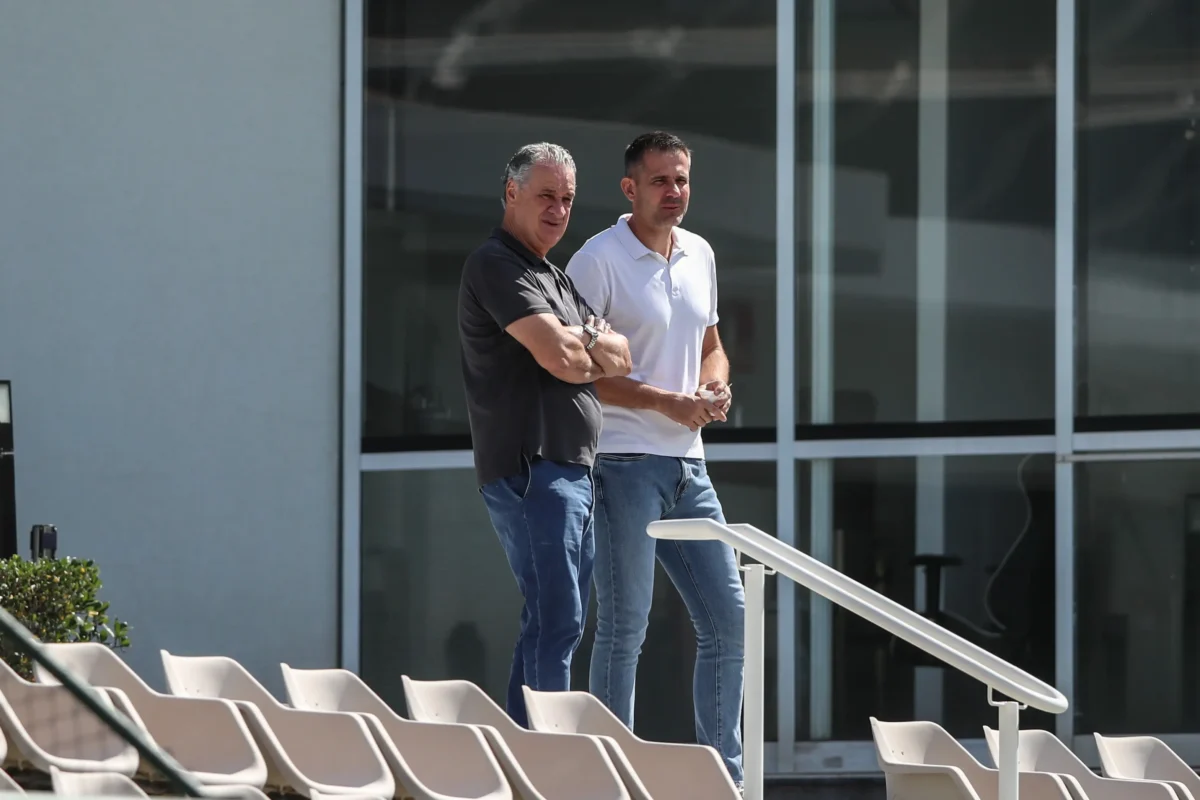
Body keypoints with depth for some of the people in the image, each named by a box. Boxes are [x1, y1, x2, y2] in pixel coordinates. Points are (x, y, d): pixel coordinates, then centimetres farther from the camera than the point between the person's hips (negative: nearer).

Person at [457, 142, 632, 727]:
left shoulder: (552, 277, 23)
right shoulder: (497, 266, -8)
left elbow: (621, 359, 16)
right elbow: (560, 357, -19)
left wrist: (585, 340, -6)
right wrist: (595, 353, 3)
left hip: (571, 470, 10)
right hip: (530, 468, -10)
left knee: (558, 623, 11)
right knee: (554, 621, -15)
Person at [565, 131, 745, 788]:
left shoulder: (699, 256, 13)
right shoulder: (599, 261, -9)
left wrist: (715, 385, 2)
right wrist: (666, 402, -17)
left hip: (687, 463, 7)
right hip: (624, 462, -7)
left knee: (727, 617, 6)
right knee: (623, 628, -4)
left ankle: (723, 776, 15)